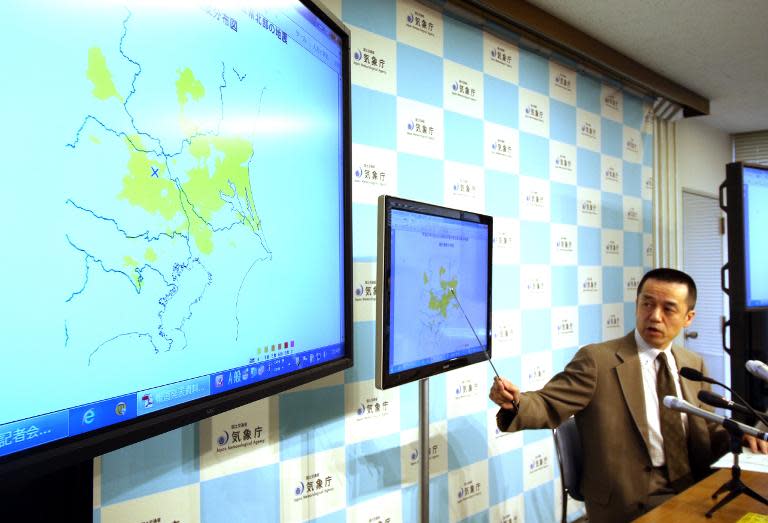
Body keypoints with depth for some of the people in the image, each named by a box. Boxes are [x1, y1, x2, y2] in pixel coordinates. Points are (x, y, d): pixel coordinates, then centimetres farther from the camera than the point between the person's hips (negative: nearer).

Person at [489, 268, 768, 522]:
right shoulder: (597, 359, -7)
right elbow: (549, 405, -11)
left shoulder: (694, 365, 11)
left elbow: (706, 435, 17)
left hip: (692, 492, 6)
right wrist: (517, 402, -32)